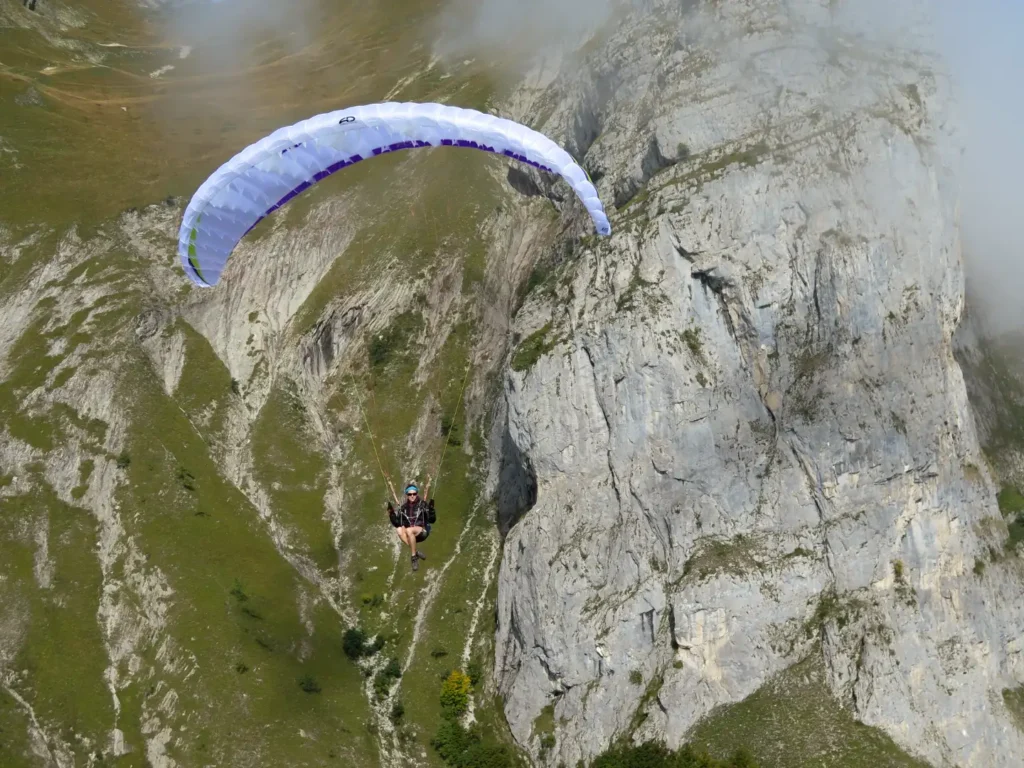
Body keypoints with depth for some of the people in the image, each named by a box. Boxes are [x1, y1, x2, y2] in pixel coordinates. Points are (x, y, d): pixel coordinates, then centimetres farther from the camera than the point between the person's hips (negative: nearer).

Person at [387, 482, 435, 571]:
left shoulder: (423, 504, -2)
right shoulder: (403, 507, 8)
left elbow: (431, 520, -8)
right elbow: (397, 523, 8)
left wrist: (431, 509, -24)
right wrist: (391, 513, -7)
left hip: (423, 532, -4)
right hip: (410, 535, 4)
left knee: (409, 530, -34)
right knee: (400, 530, -29)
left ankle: (414, 557, -25)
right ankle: (416, 552, -25)